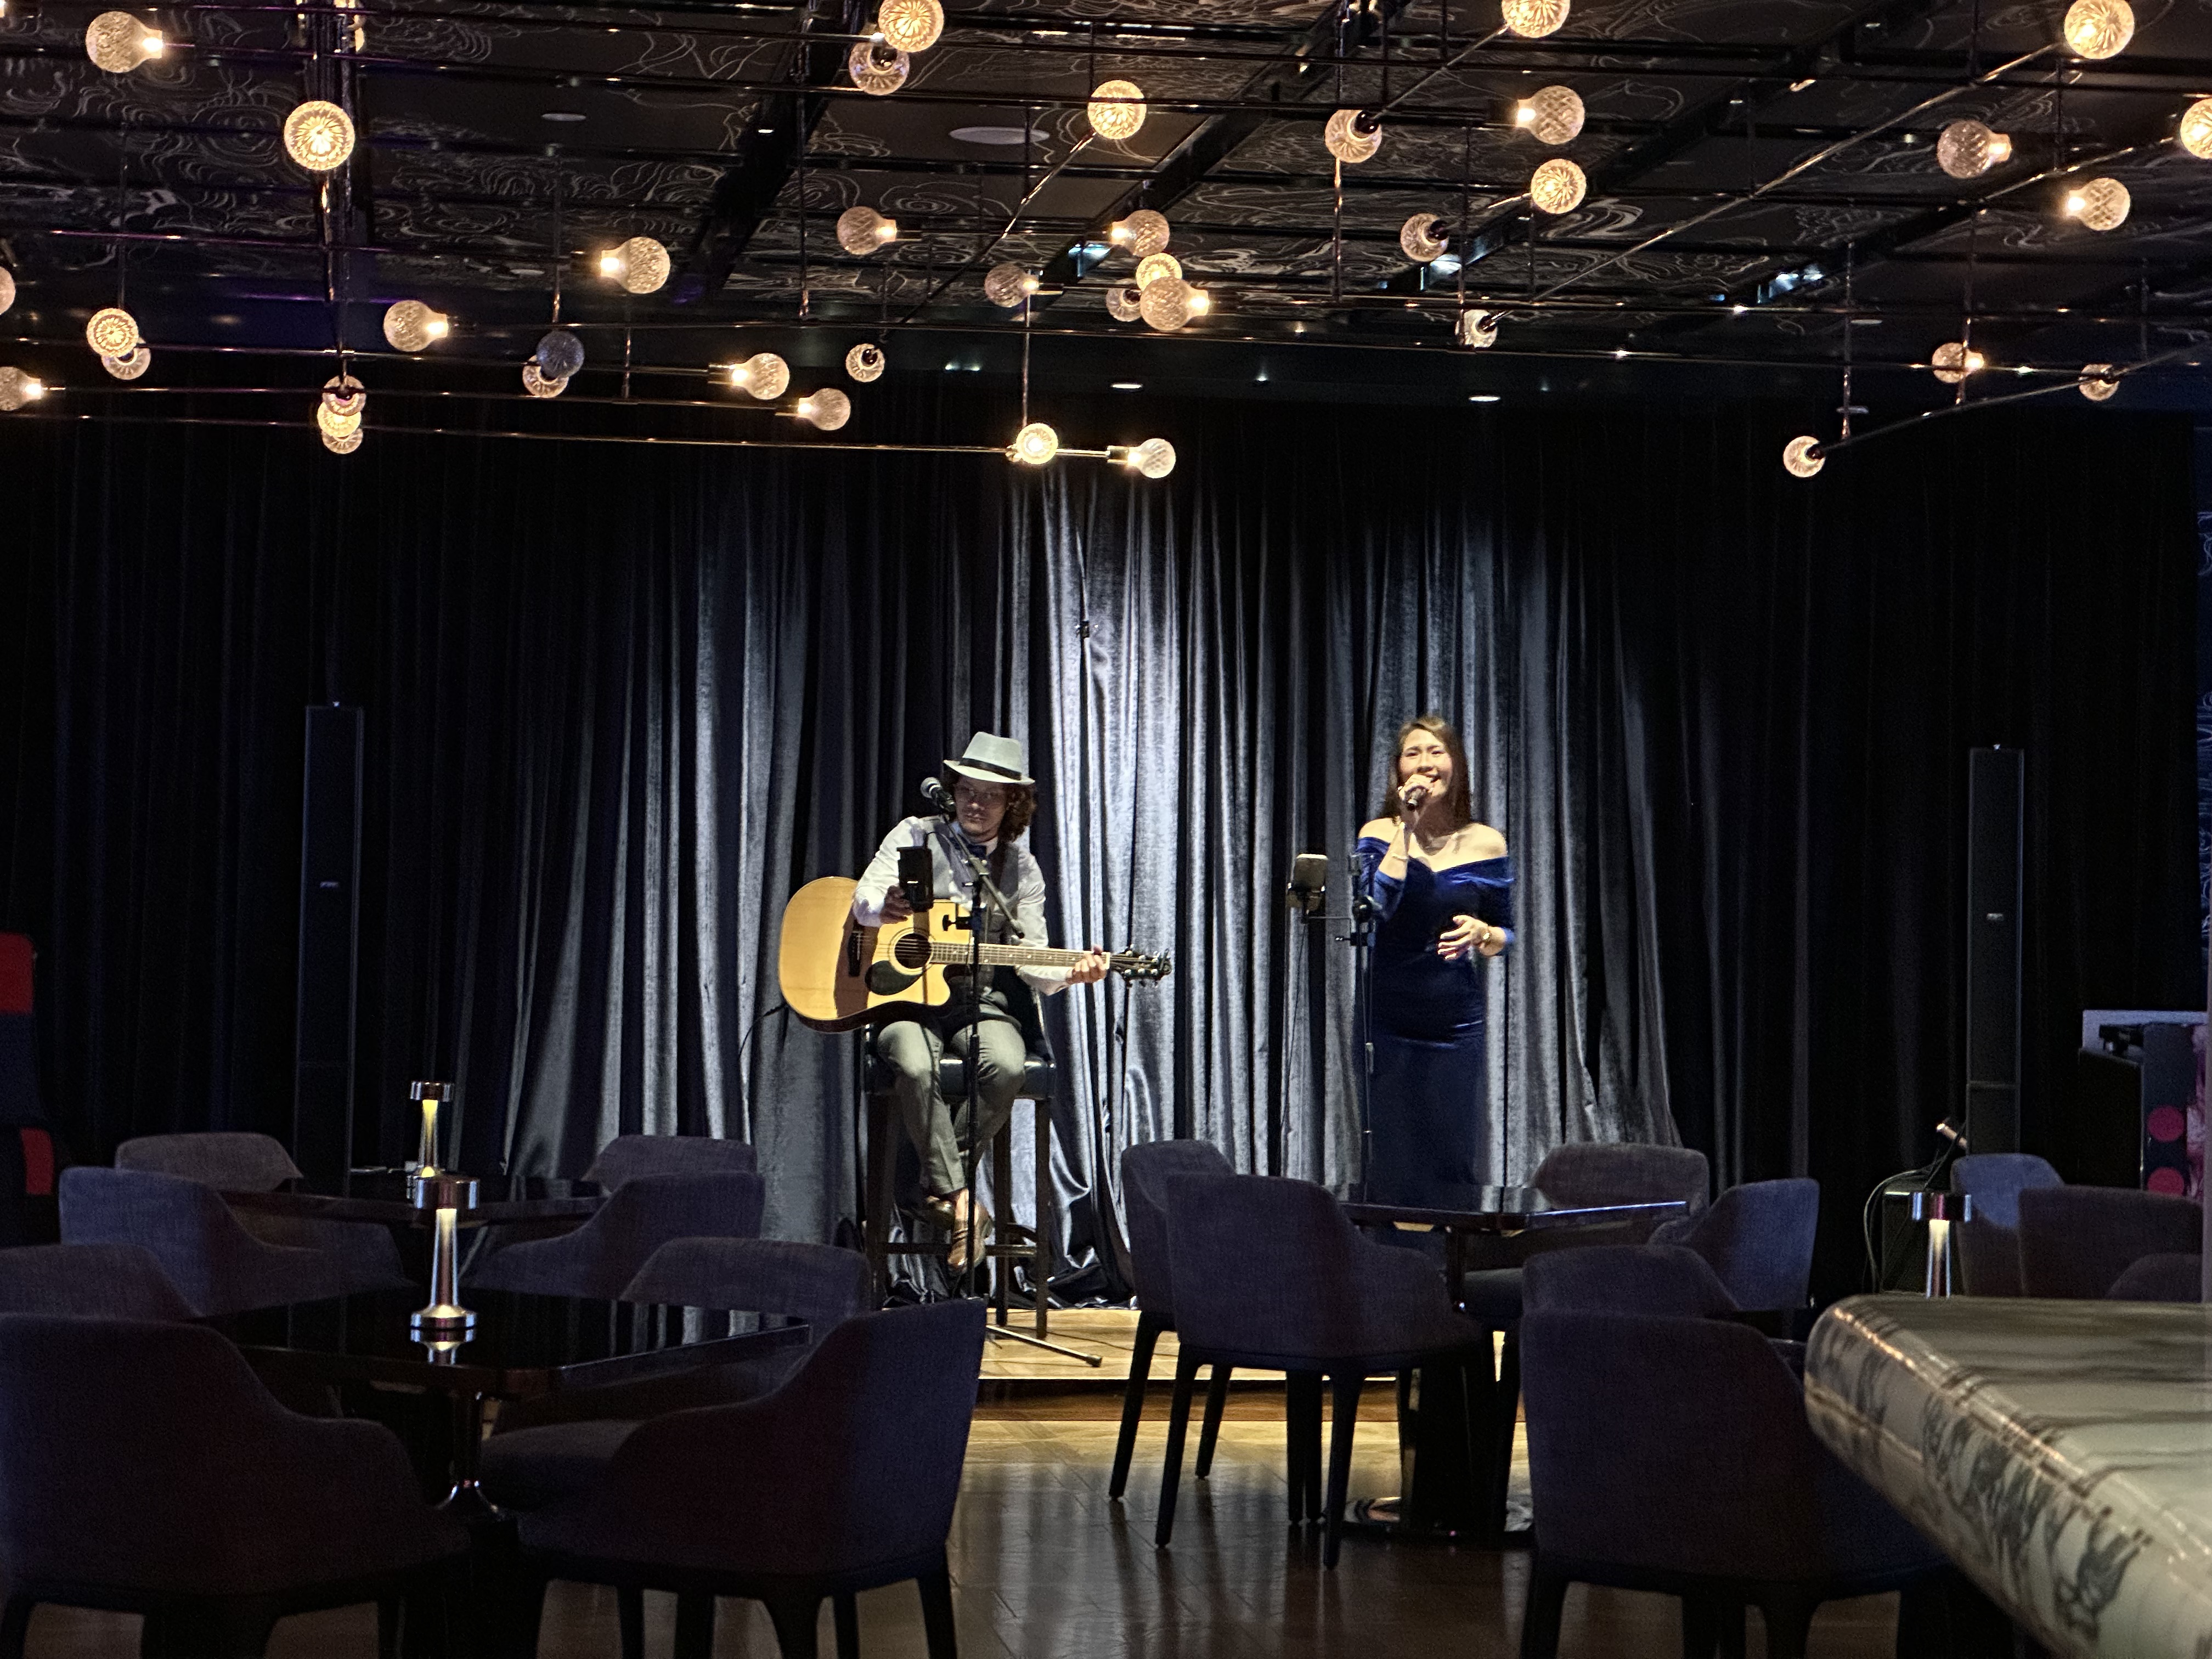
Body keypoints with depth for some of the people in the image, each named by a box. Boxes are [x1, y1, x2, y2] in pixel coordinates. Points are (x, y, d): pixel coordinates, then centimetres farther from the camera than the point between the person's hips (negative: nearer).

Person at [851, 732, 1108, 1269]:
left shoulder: (1021, 868, 9)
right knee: (915, 1066, -35)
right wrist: (883, 908, -36)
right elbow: (864, 898, -10)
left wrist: (1070, 973, -17)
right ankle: (960, 1202, -25)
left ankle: (937, 1187, -15)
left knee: (1007, 1067, -31)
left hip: (981, 1003, 2)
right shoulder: (916, 836, 4)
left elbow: (1031, 961, 5)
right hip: (906, 995, -2)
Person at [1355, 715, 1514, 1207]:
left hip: (1458, 1027, 1)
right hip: (1388, 1023, -1)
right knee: (1386, 1168, -1)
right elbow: (1375, 907, -15)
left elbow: (1507, 937, 11)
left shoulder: (1485, 844, 5)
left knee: (1455, 1165, 0)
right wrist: (1407, 830, -14)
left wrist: (1482, 934, -12)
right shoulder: (1380, 834, 2)